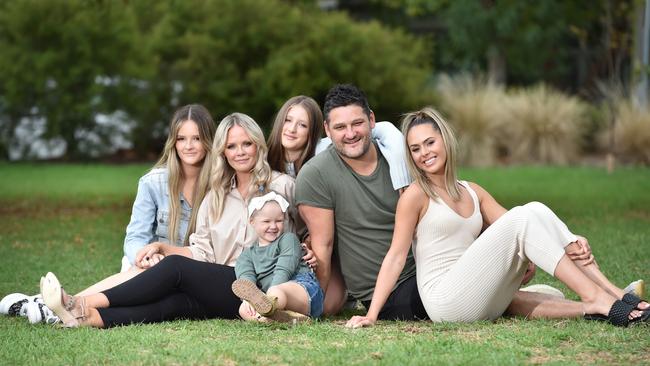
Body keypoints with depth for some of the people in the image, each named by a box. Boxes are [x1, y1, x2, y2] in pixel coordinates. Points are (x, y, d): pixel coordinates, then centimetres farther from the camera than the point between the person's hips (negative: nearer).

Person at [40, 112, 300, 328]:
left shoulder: (281, 186, 7)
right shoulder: (217, 195, 21)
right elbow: (202, 252, 15)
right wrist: (161, 248, 3)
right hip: (220, 287, 4)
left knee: (176, 266, -25)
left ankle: (84, 306, -33)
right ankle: (86, 318, -51)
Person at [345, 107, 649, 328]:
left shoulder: (473, 193, 18)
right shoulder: (416, 196, 0)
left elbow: (513, 231, 12)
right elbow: (396, 257, -4)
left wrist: (569, 242, -4)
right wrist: (371, 315, -12)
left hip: (483, 303, 6)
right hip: (446, 302, -6)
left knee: (536, 211, -9)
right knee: (523, 218, -18)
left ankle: (613, 294, -17)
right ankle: (594, 300, -23)